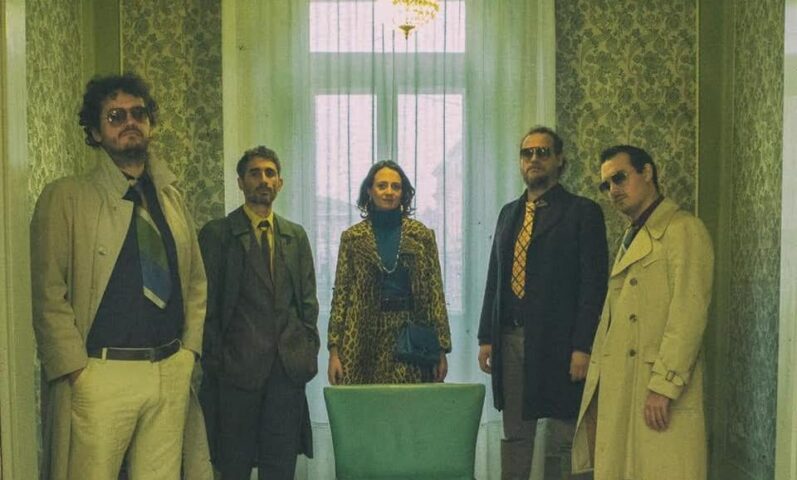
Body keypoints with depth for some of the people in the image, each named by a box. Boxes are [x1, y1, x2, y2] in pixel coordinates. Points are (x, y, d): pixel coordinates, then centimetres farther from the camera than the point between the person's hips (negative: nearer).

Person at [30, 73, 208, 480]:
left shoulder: (171, 198, 14)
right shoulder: (65, 197, -2)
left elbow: (196, 282, 18)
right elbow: (48, 296, -8)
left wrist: (189, 351, 7)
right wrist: (77, 373, -12)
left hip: (171, 374, 5)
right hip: (99, 375, -4)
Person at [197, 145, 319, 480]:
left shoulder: (296, 236, 14)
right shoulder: (217, 234, 2)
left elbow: (308, 299, 14)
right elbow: (207, 304, -1)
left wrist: (309, 351, 5)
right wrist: (215, 360, -6)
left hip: (288, 366, 3)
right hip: (238, 365, -3)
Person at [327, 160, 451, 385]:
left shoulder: (422, 235, 4)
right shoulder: (352, 237, 5)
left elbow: (435, 293, 2)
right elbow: (341, 294, 3)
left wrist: (441, 350, -3)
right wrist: (334, 351, -3)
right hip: (365, 339, 0)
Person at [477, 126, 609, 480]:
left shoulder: (583, 212, -1)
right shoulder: (509, 213, 16)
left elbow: (594, 284, -8)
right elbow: (494, 278, 15)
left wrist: (583, 347, -14)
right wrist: (486, 337, 9)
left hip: (558, 342, -5)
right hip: (510, 340, 5)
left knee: (562, 438, 4)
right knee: (514, 436, 12)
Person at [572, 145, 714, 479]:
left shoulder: (684, 230, -5)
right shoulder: (630, 238, 21)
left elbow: (689, 314, -14)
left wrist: (663, 386, -19)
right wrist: (597, 385, 12)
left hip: (660, 396, -8)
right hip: (617, 390, 8)